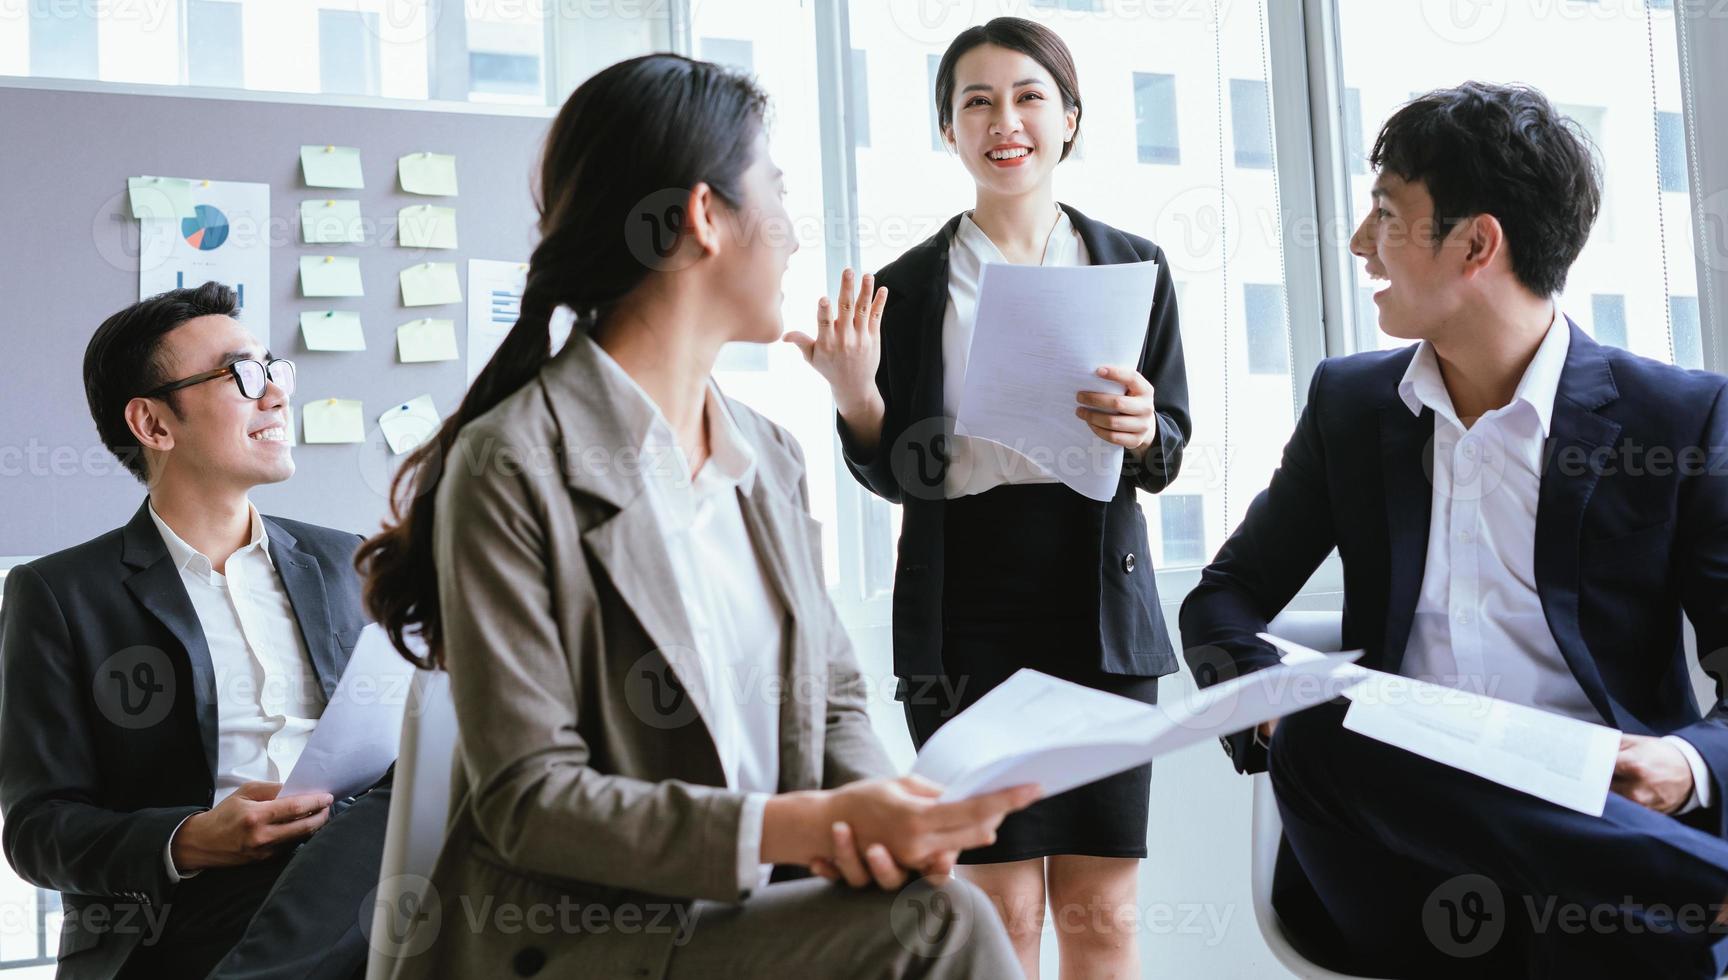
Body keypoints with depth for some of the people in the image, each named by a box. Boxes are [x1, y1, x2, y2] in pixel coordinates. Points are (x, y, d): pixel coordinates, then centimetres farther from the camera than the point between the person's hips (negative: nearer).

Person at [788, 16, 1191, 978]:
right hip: (965, 610, -1)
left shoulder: (1133, 266, 7)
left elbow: (1169, 454, 8)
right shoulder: (907, 285, 4)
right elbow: (896, 475, 5)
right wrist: (856, 394, -14)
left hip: (1101, 601, 1)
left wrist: (1139, 433, -14)